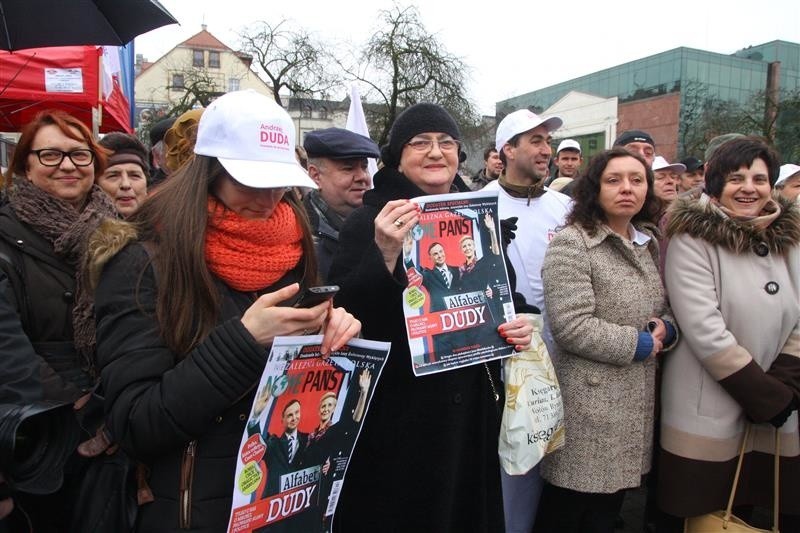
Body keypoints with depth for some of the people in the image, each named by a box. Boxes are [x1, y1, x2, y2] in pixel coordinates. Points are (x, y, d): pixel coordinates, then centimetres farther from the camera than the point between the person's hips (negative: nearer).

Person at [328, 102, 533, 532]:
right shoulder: (371, 220, -10)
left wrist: (515, 326, 0)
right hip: (397, 415, -5)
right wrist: (385, 255, -32)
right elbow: (343, 315, -19)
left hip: (470, 407, 6)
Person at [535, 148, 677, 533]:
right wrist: (637, 344, -13)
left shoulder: (648, 244, 11)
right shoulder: (571, 244, -14)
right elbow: (571, 327, -23)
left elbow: (665, 310, 21)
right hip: (589, 409, -7)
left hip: (635, 407, 7)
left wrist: (664, 329, -2)